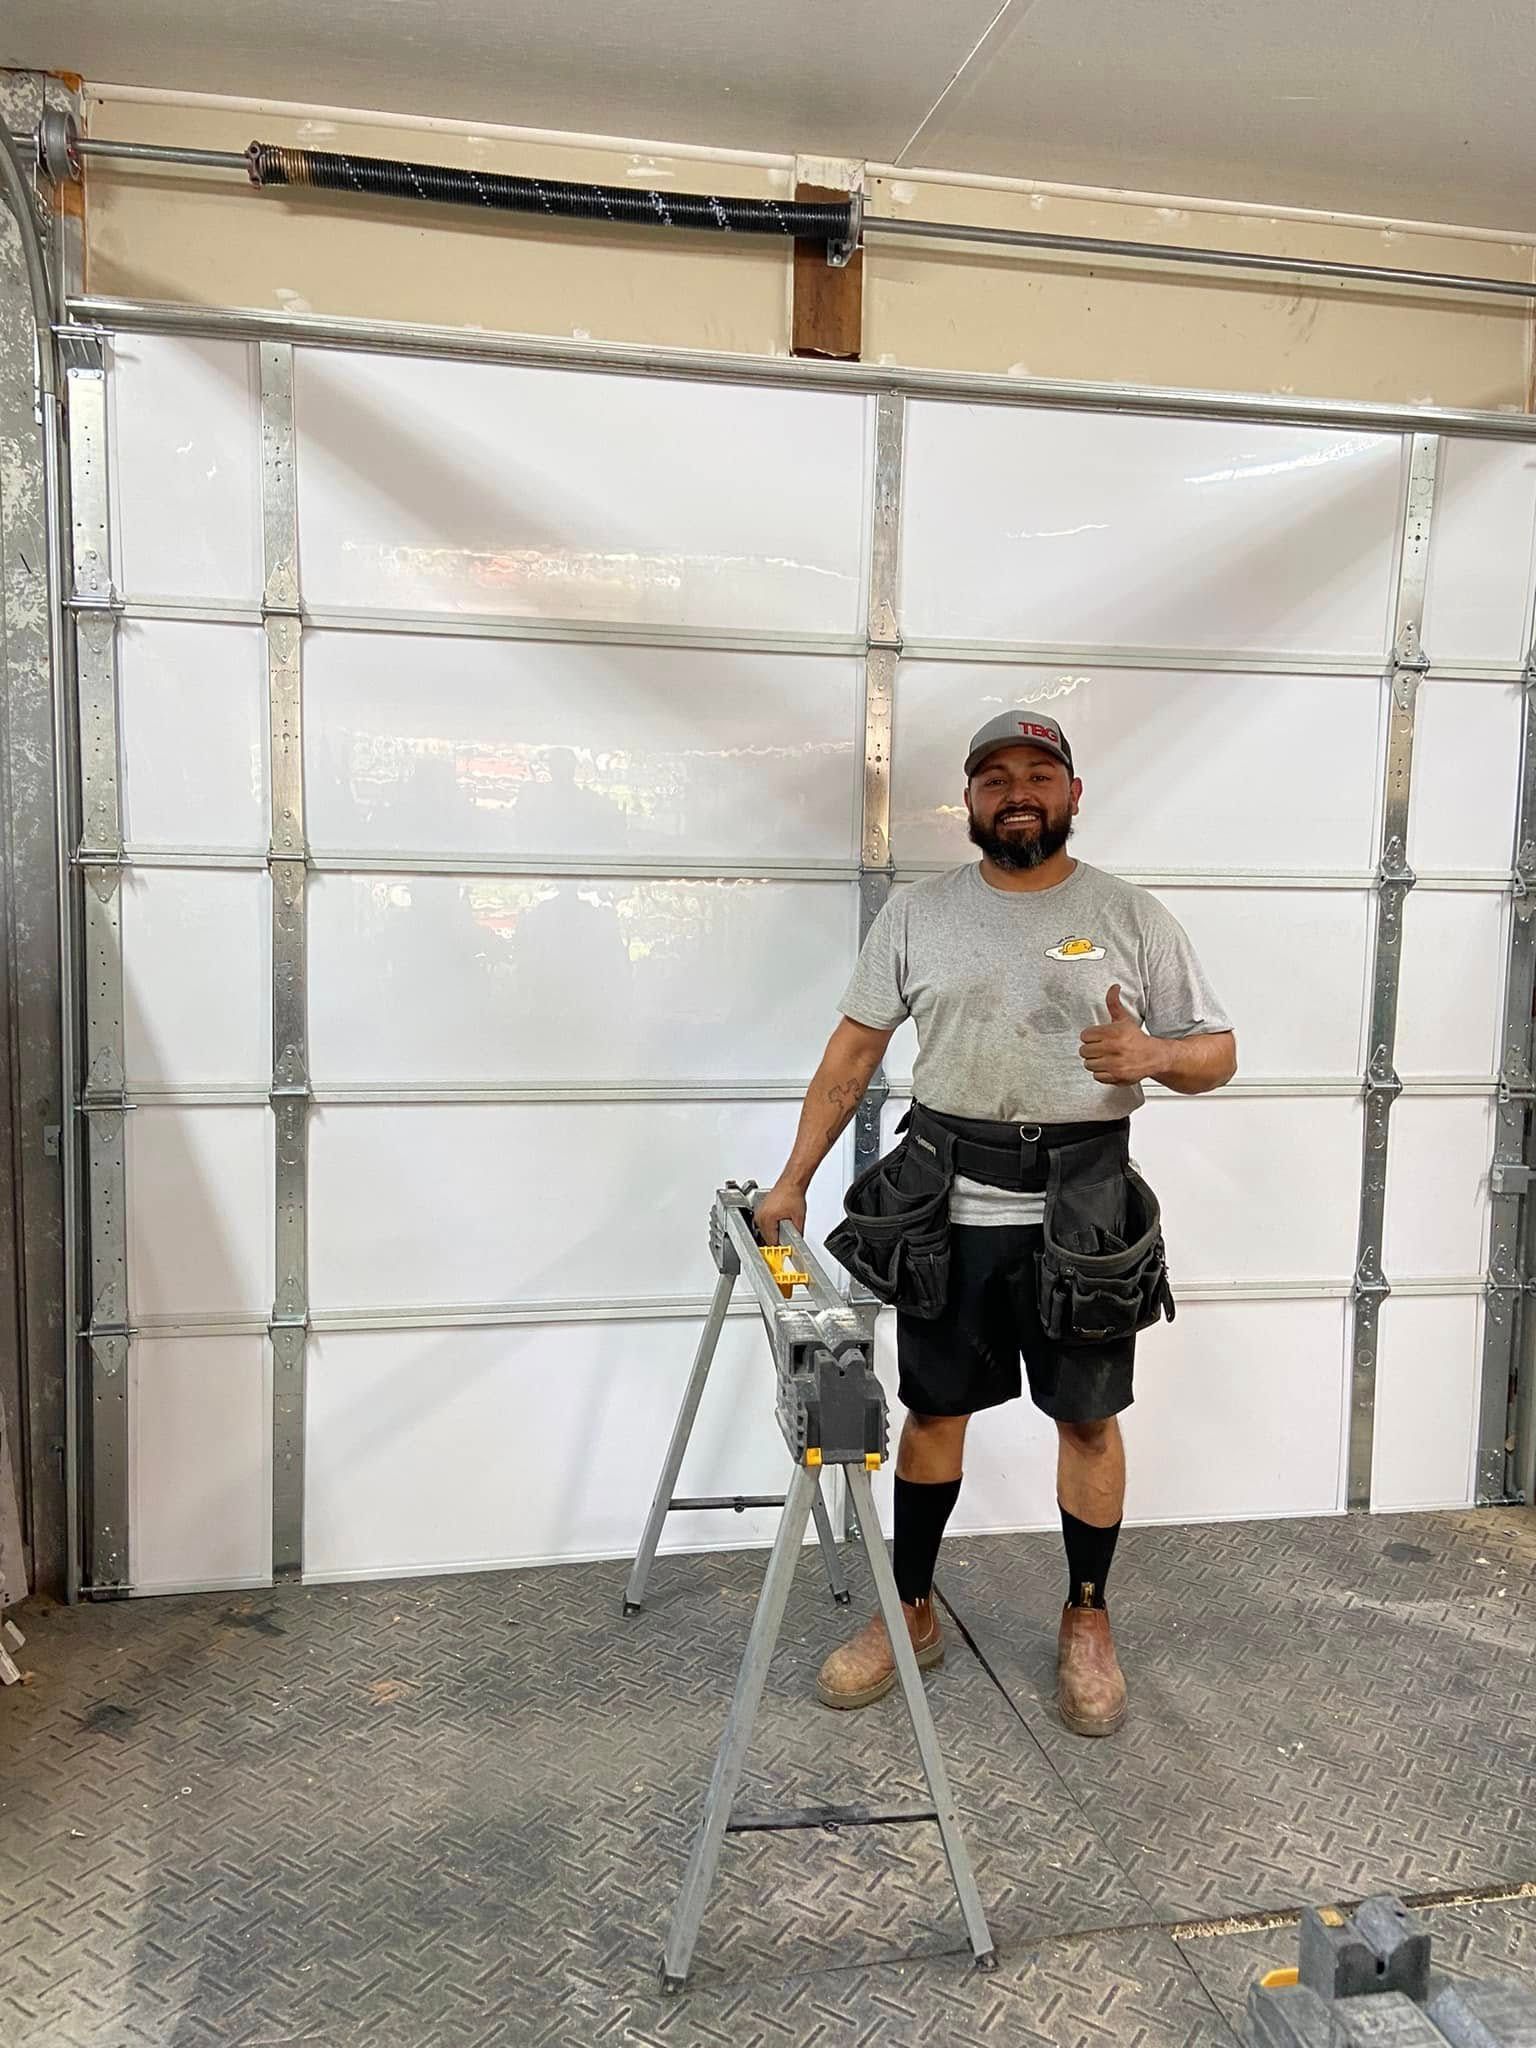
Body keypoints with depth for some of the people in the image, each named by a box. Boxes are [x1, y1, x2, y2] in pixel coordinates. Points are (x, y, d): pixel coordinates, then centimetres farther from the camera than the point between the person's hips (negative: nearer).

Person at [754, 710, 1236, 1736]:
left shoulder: (1132, 916, 0)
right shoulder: (916, 914, 4)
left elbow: (1218, 1053, 1)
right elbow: (854, 1051, 7)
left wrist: (1156, 1054, -23)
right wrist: (794, 1180, 3)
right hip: (948, 1209, 1)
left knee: (1088, 1418, 10)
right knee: (934, 1411, 12)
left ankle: (1088, 1621, 30)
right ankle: (913, 1612, 29)